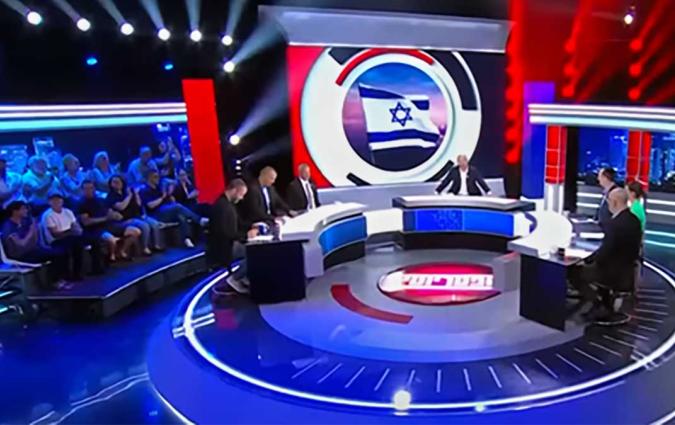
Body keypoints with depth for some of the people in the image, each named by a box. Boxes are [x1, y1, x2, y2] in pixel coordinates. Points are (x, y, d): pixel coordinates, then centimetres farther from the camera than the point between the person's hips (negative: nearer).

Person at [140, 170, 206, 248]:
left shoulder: (159, 187, 21)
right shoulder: (145, 191, 1)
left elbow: (173, 201, 21)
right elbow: (151, 205, -15)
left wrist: (170, 194, -1)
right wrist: (162, 197, -10)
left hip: (169, 212, 7)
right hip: (157, 215, -7)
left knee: (181, 216, -26)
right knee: (178, 207, -31)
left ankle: (186, 239, -37)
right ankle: (200, 220, -35)